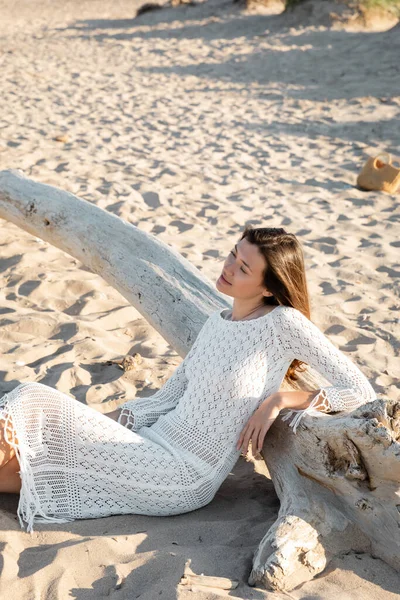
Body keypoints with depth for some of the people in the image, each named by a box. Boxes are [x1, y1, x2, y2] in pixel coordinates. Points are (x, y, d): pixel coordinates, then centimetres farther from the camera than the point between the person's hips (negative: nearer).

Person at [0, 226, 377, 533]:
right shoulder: (216, 322, 7)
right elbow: (166, 399, 9)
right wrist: (96, 423, 1)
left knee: (33, 404, -13)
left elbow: (361, 392, -12)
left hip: (186, 477, -7)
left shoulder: (284, 323, -14)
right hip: (159, 441, 7)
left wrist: (280, 400, -19)